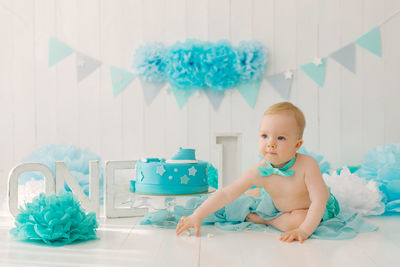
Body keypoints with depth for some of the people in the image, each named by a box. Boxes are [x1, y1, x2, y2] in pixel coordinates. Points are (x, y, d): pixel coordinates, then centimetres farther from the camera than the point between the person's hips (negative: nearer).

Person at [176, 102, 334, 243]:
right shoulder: (258, 173, -27)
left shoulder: (307, 165, -36)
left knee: (297, 219, -33)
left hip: (318, 209, -4)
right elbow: (226, 194, -26)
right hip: (280, 206, 4)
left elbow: (319, 200, -37)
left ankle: (262, 219, -10)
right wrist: (197, 215, -33)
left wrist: (304, 230, -49)